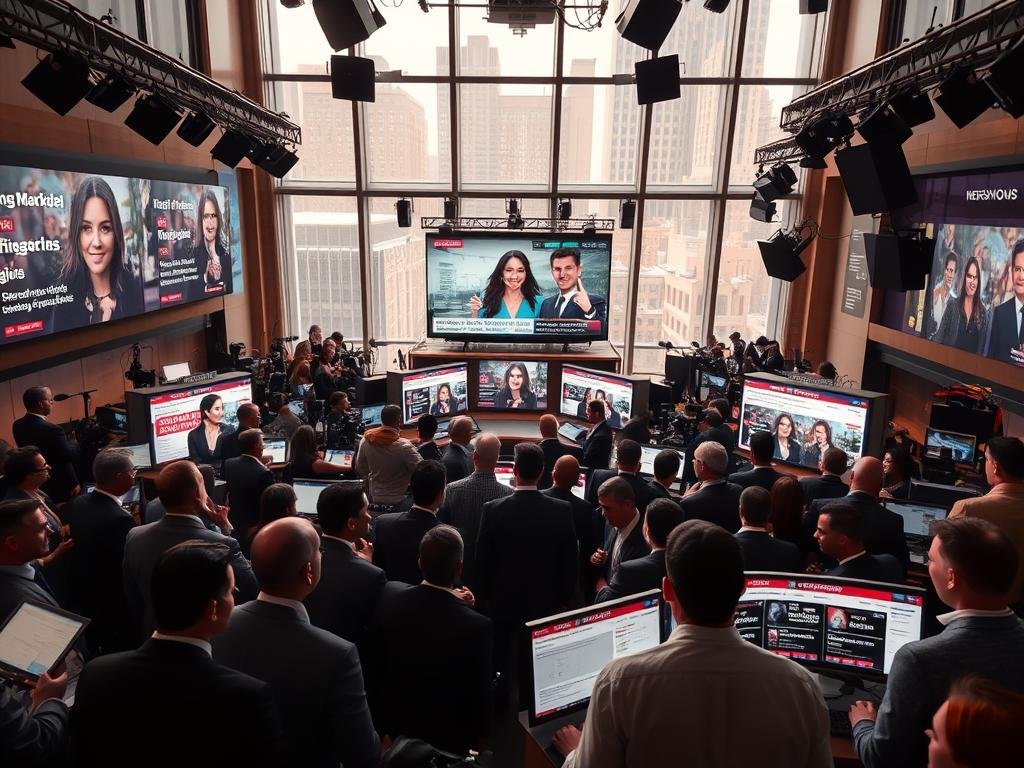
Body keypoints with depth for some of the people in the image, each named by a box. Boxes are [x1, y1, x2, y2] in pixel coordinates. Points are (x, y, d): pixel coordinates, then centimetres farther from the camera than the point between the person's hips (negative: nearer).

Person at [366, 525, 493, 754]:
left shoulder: (388, 603, -18)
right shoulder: (477, 626, -29)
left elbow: (373, 667, -4)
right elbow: (481, 691, -17)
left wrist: (378, 712, 12)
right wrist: (478, 735, 2)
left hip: (394, 720, 3)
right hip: (448, 734, -3)